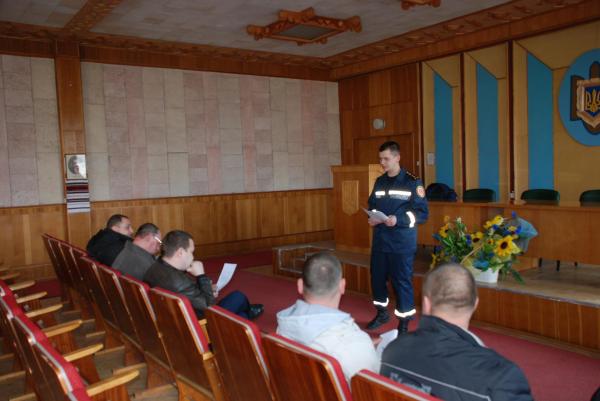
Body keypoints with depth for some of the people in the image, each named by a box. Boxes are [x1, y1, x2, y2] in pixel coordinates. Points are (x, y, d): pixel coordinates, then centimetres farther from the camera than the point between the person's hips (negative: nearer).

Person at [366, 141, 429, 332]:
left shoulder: (412, 182, -8)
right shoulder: (379, 182, 12)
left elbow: (422, 213, -12)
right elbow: (372, 205, 21)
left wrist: (398, 220, -24)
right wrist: (372, 217, -1)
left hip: (402, 243, -6)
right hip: (380, 241, 6)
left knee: (402, 281, 0)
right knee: (377, 277, 14)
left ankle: (404, 322, 14)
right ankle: (382, 313, 35)